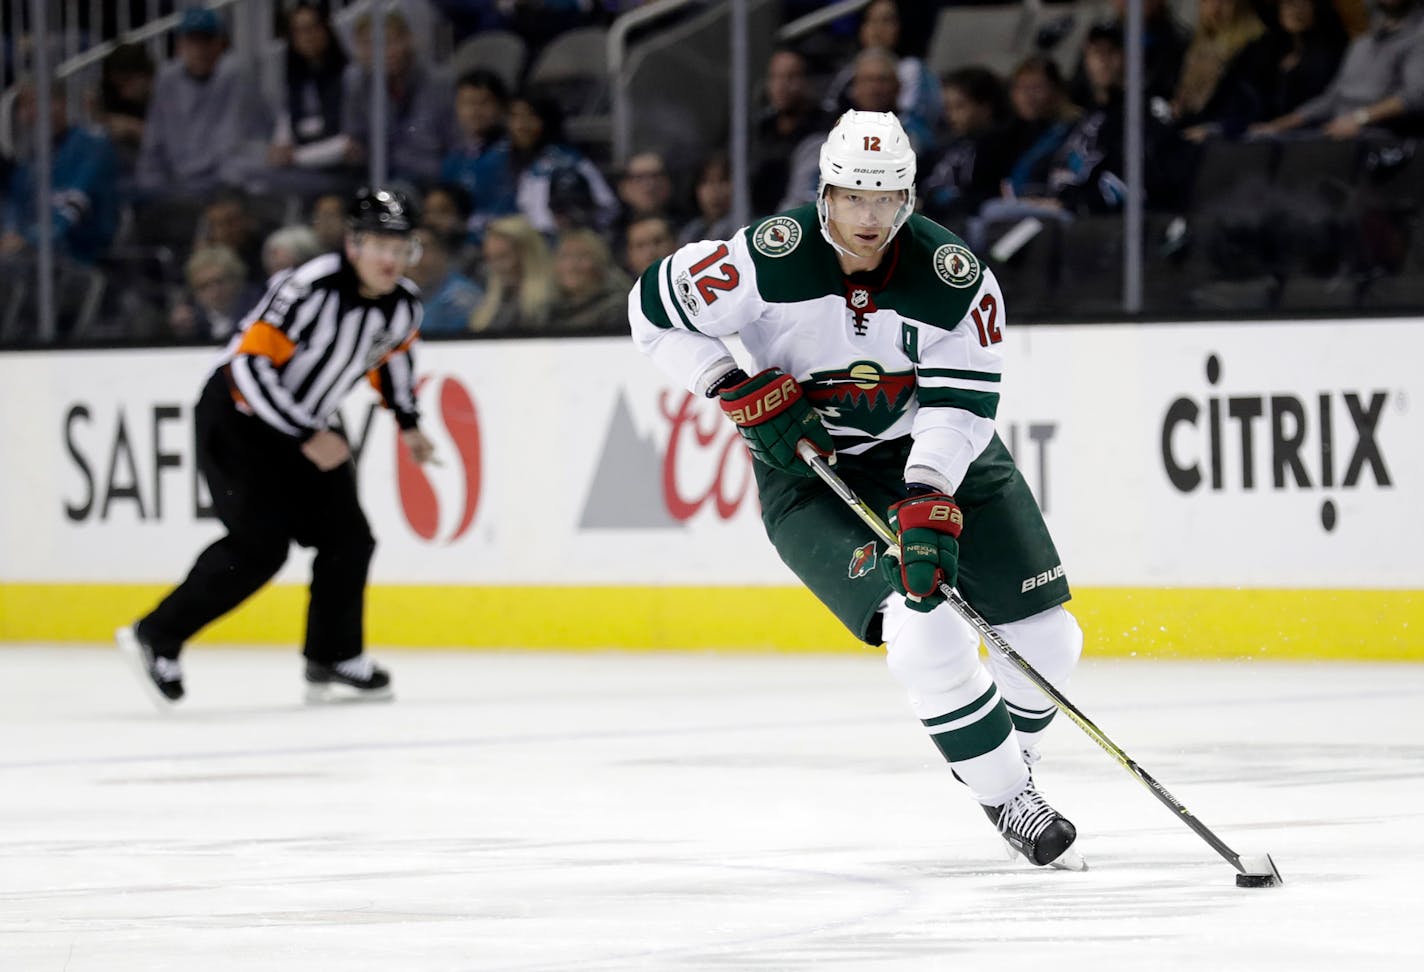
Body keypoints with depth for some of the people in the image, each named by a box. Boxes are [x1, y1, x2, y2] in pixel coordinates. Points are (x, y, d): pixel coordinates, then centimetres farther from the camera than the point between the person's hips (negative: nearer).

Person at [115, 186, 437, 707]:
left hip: (307, 423, 8)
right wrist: (308, 437, -29)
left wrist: (408, 423, 16)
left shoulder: (404, 306, -5)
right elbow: (252, 364, -30)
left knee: (347, 537, 2)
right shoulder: (310, 289, -29)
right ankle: (156, 638, -7)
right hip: (237, 415, -8)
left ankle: (333, 662, 14)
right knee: (261, 543, -17)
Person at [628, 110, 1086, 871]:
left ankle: (1010, 750, 32)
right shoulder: (770, 259, -22)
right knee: (922, 631, -23)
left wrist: (929, 509, -35)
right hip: (807, 467, -3)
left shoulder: (957, 279, -17)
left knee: (1046, 638, 1)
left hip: (936, 459, 3)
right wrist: (746, 394, -18)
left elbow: (960, 405, -22)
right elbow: (654, 308, -11)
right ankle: (1007, 803, -7)